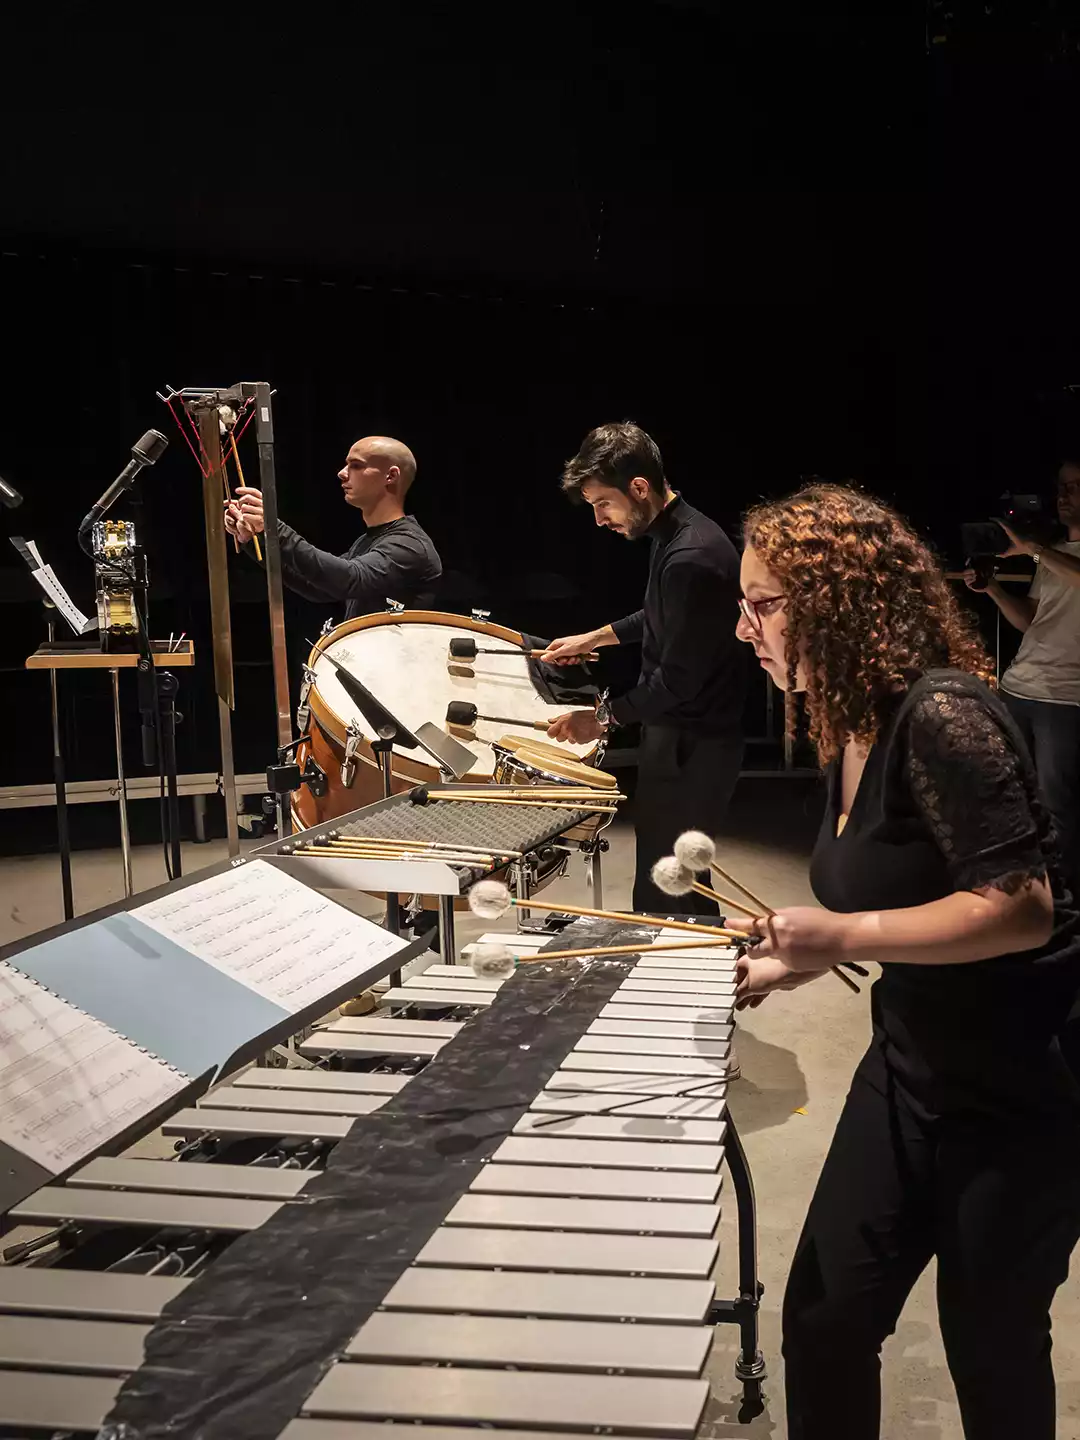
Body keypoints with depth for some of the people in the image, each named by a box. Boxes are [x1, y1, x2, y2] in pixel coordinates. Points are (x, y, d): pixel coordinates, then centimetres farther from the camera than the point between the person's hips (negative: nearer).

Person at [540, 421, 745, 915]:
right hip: (675, 732, 10)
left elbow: (679, 679, -24)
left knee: (662, 891, -4)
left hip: (691, 749, -10)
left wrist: (604, 717, -13)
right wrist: (595, 637, 24)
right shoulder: (673, 533, 8)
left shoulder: (691, 558, -25)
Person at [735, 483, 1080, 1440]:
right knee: (825, 1318, 9)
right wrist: (794, 961, 11)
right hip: (912, 1066, 8)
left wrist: (842, 938, -32)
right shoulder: (853, 728, 4)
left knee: (992, 1346, 10)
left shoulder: (942, 715, -24)